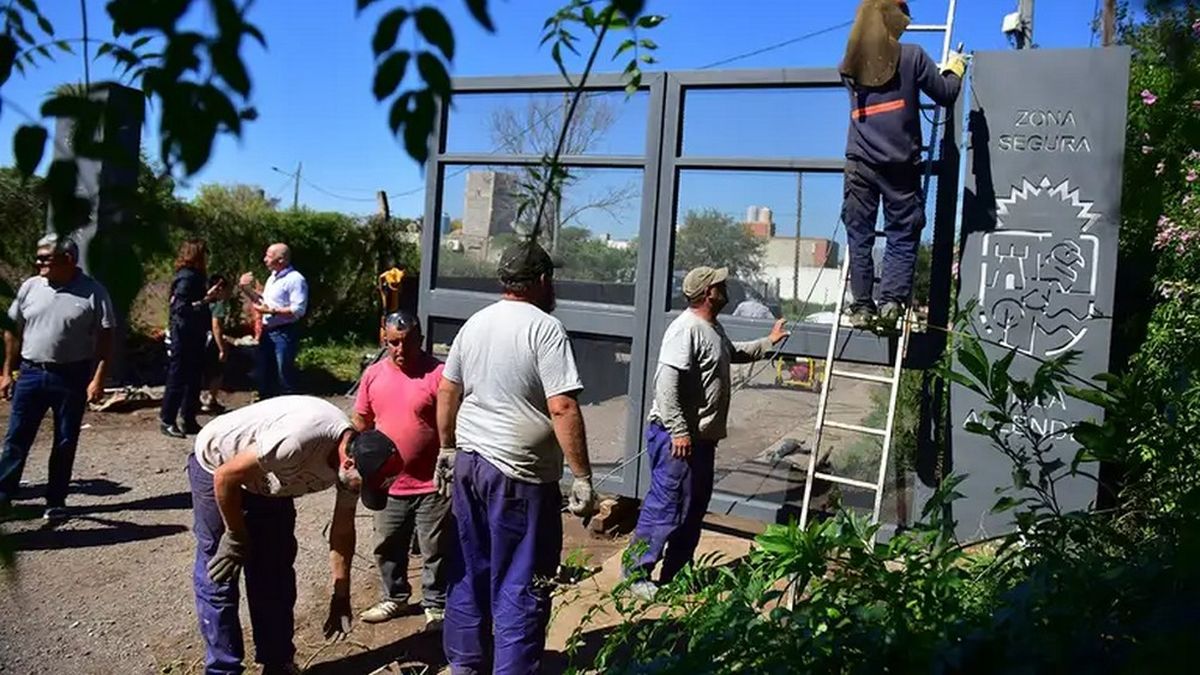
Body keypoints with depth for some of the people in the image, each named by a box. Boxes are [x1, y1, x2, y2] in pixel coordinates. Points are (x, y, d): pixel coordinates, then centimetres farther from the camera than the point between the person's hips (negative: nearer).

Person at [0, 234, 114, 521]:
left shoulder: (93, 292, -7)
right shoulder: (30, 287, 4)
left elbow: (105, 338, -8)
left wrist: (98, 378, -15)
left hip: (73, 377, -3)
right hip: (31, 373, 3)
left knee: (65, 443, 7)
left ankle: (56, 501, 19)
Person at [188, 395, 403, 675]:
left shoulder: (354, 457, -17)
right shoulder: (300, 439, -42)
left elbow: (343, 531, -2)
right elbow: (226, 476, -28)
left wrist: (340, 596, 4)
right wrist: (235, 537, -14)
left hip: (268, 481, 6)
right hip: (217, 467, -6)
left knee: (277, 575, 7)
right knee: (217, 578, -4)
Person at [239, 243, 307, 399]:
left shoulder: (295, 279, -16)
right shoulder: (273, 277, 15)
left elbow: (298, 310, -24)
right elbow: (264, 300, 24)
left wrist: (272, 311, -22)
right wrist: (247, 289, 10)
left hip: (284, 334, -10)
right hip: (267, 331, 10)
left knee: (284, 375, -4)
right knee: (264, 373, 17)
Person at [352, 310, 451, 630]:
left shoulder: (438, 374, -13)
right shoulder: (373, 374, 2)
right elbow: (361, 421, 13)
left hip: (432, 485, -5)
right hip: (388, 483, 5)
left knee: (436, 550, 7)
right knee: (387, 547, 18)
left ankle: (436, 606, 23)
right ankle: (394, 598, 38)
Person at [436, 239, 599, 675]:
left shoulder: (474, 323, 9)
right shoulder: (545, 328, -13)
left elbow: (446, 392, 15)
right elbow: (563, 409, -20)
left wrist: (446, 450, 26)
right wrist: (583, 479, -17)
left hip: (468, 464, 8)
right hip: (520, 474, -7)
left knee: (469, 573, 19)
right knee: (520, 586, 2)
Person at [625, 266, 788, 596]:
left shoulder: (714, 328, 14)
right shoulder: (686, 329, -19)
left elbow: (733, 353, 37)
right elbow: (666, 381, -26)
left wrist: (768, 343, 39)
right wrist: (678, 430, -27)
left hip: (702, 436, 11)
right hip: (677, 436, -10)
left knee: (695, 507, 17)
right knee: (666, 507, -5)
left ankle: (676, 573, 29)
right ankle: (636, 572, 7)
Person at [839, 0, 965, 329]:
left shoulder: (850, 65, 11)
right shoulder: (912, 56, 0)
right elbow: (946, 94, 4)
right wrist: (954, 70, 27)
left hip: (860, 163, 3)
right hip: (901, 165, -2)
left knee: (859, 236, 6)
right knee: (902, 236, 4)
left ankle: (862, 306, 2)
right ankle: (891, 302, -7)